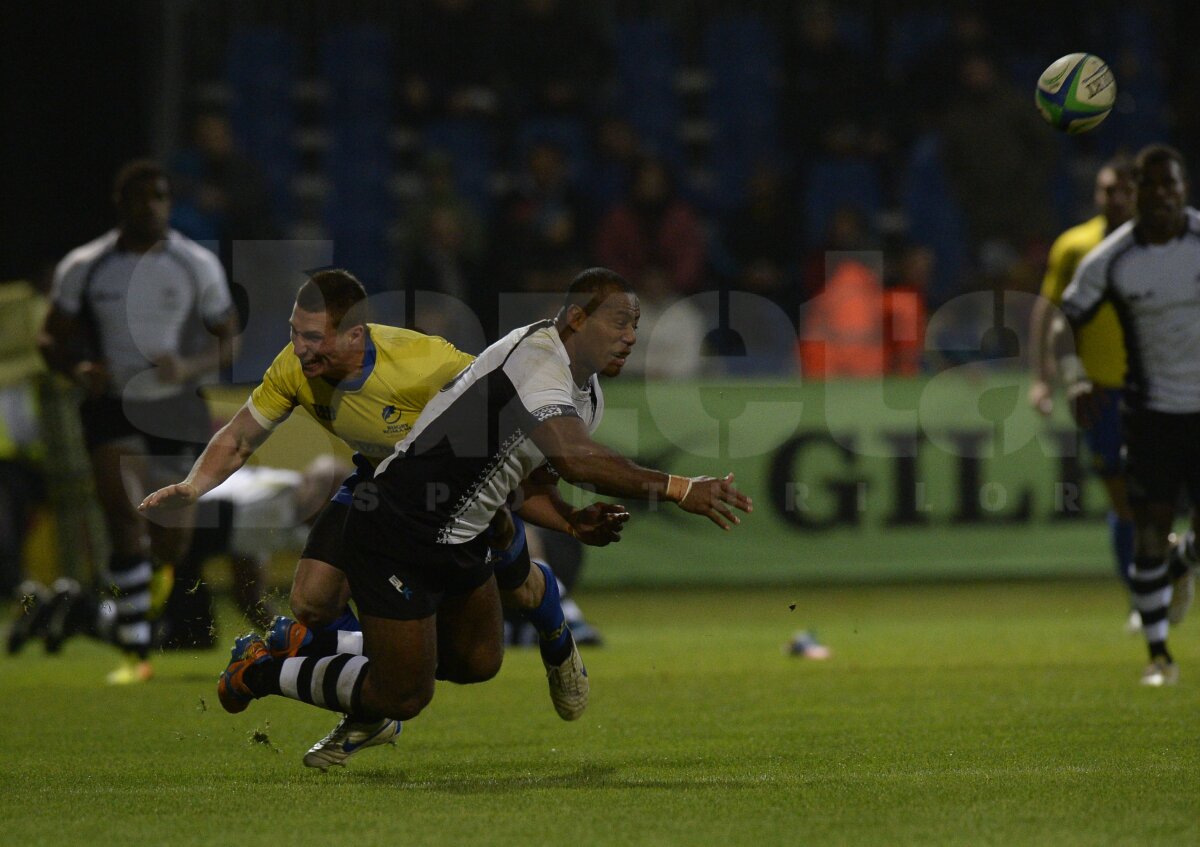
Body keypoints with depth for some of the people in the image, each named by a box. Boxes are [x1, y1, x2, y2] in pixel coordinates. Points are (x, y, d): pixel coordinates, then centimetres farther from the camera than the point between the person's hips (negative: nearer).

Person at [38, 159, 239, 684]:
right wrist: (77, 369, -16)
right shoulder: (82, 267, -2)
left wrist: (189, 368, -16)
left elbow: (228, 340, 5)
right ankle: (135, 653, -16)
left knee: (173, 540, 3)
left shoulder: (198, 265, -1)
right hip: (111, 407, -1)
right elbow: (51, 338, 6)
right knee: (126, 520, -18)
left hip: (176, 409, 1)